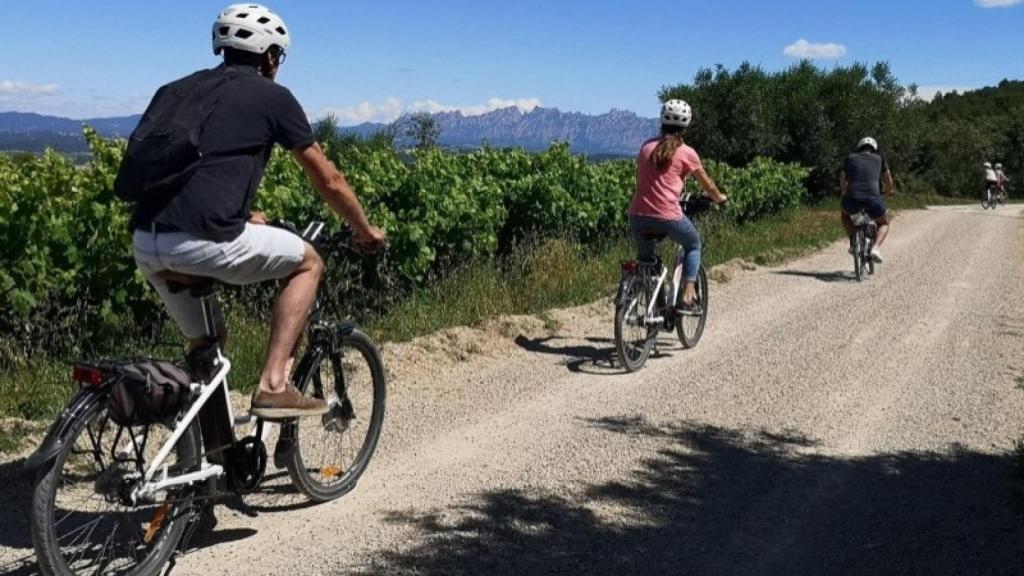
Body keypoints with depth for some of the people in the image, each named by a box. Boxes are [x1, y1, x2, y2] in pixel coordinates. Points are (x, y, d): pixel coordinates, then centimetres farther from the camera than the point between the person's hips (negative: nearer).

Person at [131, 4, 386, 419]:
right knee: (307, 263, 16)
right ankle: (273, 385, 6)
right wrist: (365, 230, 26)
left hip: (145, 244, 7)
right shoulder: (272, 96, 7)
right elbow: (328, 181, 11)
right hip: (202, 241, -7)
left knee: (206, 341, 27)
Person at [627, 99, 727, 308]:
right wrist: (719, 198, 33)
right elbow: (707, 185, 13)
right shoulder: (686, 152, 1)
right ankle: (688, 292, 10)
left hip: (638, 215, 4)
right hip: (667, 216, -3)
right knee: (693, 245, 24)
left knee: (645, 256, 27)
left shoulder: (646, 146, 12)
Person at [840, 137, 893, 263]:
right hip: (873, 199, 0)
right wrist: (887, 191, 53)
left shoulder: (850, 158, 21)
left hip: (852, 199, 1)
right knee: (884, 223, 27)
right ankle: (875, 248, 0)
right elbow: (889, 183, 30)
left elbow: (842, 182, 32)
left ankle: (853, 242, 16)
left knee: (845, 214, 36)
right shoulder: (879, 159, 21)